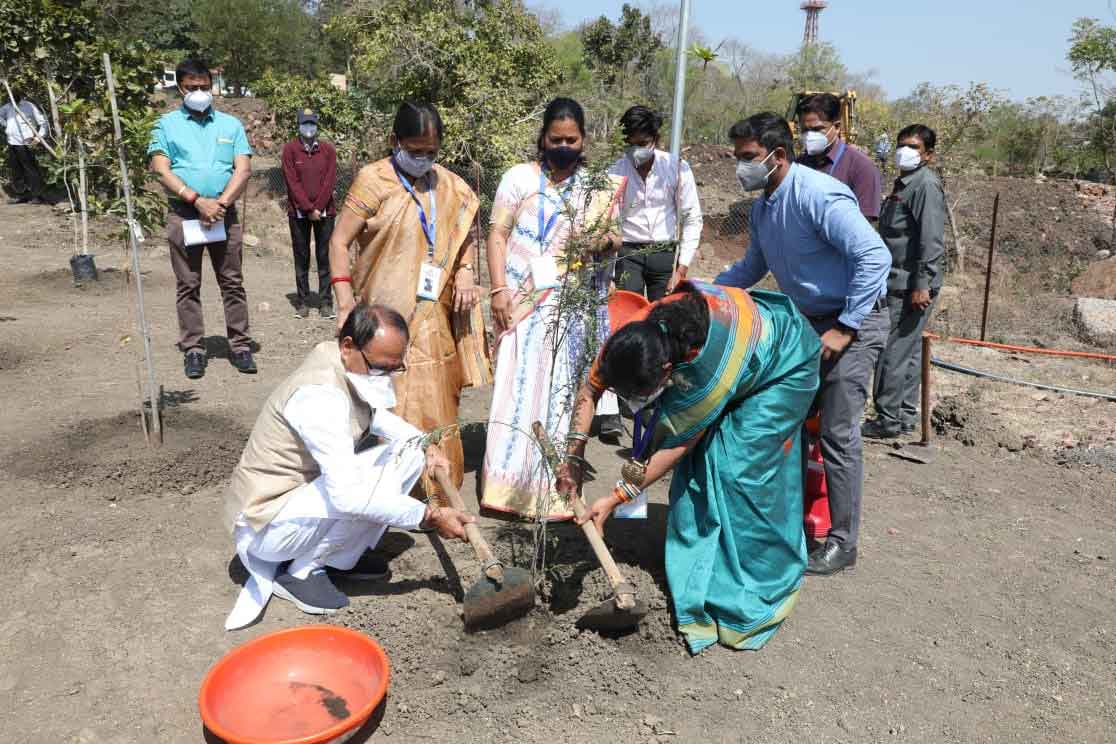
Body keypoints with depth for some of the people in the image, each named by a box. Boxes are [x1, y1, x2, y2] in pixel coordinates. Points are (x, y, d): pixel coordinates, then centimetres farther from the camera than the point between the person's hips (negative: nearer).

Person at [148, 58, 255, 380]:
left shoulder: (230, 124, 11)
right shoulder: (167, 124, 8)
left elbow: (243, 169, 1)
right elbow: (161, 170, -3)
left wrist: (221, 203, -12)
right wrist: (198, 201, -14)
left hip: (224, 214, 1)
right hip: (183, 216, -1)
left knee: (232, 283, 2)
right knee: (188, 287, 3)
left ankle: (240, 346, 7)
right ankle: (193, 350, 9)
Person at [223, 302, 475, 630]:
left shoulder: (354, 367, -3)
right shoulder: (319, 394, -31)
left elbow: (376, 415, 20)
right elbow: (348, 495, -37)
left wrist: (425, 444, 4)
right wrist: (429, 515, -31)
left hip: (305, 491, 9)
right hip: (266, 524, -9)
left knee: (408, 450, 0)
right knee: (375, 486, -29)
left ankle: (340, 557, 7)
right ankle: (300, 572, -7)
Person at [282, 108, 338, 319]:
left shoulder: (328, 149, 5)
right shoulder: (290, 149, 1)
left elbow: (330, 181, -1)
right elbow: (292, 182, -5)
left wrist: (317, 208, -10)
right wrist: (309, 209, -12)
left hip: (324, 211, 1)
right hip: (299, 212, -1)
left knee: (324, 258, 1)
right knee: (301, 258, 5)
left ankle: (326, 303, 5)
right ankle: (302, 302, 11)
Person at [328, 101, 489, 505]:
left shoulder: (450, 186, 10)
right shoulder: (373, 180, -5)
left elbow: (466, 233, 22)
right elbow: (339, 242, -6)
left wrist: (466, 271, 1)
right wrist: (346, 307, -14)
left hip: (436, 319, 5)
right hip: (387, 318, -5)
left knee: (436, 406, 12)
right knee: (389, 406, -3)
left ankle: (440, 488, 26)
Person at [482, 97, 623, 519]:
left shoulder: (597, 188, 12)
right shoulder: (520, 177, 4)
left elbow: (607, 240, 14)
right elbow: (498, 235, -1)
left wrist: (609, 242, -11)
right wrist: (499, 289, -12)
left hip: (573, 307, 2)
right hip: (524, 302, -2)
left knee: (561, 393, 5)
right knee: (519, 391, -3)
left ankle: (551, 488, 14)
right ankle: (509, 484, 5)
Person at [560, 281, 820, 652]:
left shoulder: (715, 367, -43)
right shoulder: (632, 336, -28)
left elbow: (677, 445, -32)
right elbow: (589, 389, -11)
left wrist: (615, 499, -26)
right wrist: (574, 456, -14)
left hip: (783, 366, -6)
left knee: (740, 471, -14)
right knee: (696, 466, -5)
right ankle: (698, 575, 10)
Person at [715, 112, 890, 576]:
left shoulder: (818, 196, -22)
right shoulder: (762, 207, 6)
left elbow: (875, 257, -27)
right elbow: (754, 266, 22)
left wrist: (844, 329, -26)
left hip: (853, 320, -9)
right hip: (807, 320, 9)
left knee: (838, 433, -7)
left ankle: (841, 543, 6)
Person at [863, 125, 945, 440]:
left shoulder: (926, 184, -12)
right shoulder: (904, 182, 18)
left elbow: (932, 240, -20)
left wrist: (922, 285, -24)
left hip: (911, 286, -10)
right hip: (899, 283, 10)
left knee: (894, 351, -7)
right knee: (908, 351, 14)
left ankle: (888, 420, 0)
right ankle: (905, 415, 23)